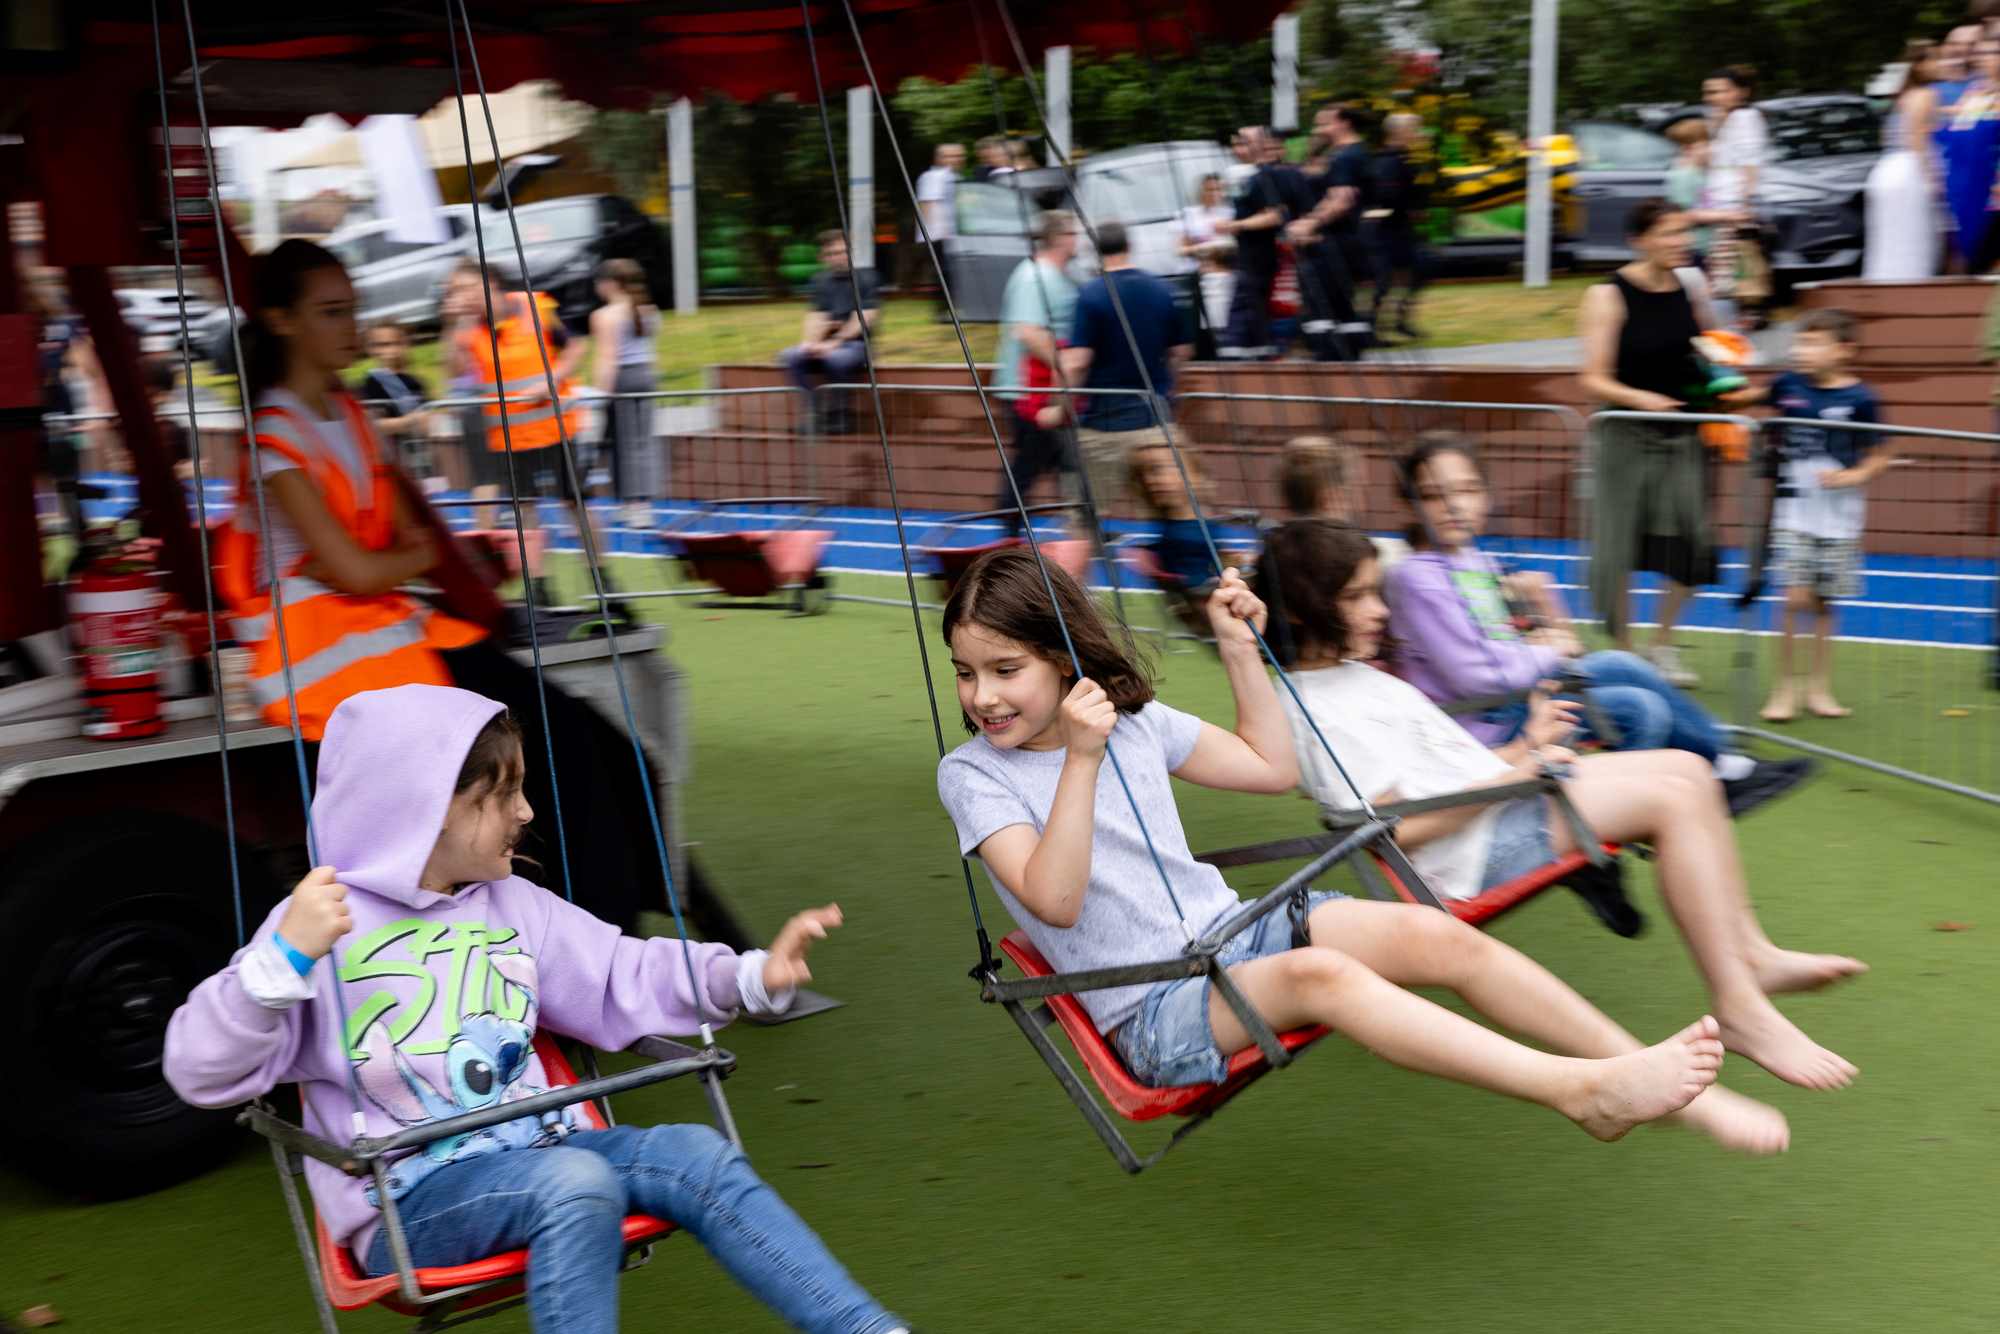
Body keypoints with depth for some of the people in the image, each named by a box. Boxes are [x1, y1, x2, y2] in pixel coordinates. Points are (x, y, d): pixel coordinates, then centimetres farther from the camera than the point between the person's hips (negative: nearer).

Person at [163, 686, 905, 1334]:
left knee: (696, 1155, -16)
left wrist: (751, 977, -1)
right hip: (411, 1200, -6)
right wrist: (286, 955, -28)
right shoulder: (323, 925, -7)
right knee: (575, 1182, -34)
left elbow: (623, 979, 15)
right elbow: (201, 1072, -12)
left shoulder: (513, 907, 12)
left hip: (532, 1151, 6)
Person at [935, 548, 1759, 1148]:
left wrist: (1239, 649, 10)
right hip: (1152, 1008, -6)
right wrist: (1081, 760, -28)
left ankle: (1640, 1069, -15)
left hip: (1233, 930, 6)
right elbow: (1054, 901, -19)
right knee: (1318, 974, -34)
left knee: (1433, 935, -18)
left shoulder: (1133, 720, 9)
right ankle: (1585, 1094, -37)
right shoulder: (973, 773, -5)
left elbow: (1273, 766, 19)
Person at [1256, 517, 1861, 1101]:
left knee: (1688, 767, 5)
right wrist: (1514, 773, -15)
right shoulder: (1317, 709, -16)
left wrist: (1524, 748, 9)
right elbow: (1398, 825, -23)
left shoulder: (1354, 675, 17)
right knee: (1673, 801, -20)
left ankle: (1752, 955, 11)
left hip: (1505, 805, 11)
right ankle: (1740, 1012, -16)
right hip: (1482, 847, -11)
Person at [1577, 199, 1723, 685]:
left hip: (1683, 432, 4)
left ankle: (1662, 646, 20)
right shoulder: (1608, 297, -10)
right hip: (1627, 434, -4)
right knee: (1617, 548, 2)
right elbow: (1594, 379, -13)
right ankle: (1622, 651, 21)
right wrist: (1642, 399, -28)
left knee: (1693, 543, -1)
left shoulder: (1691, 285, 3)